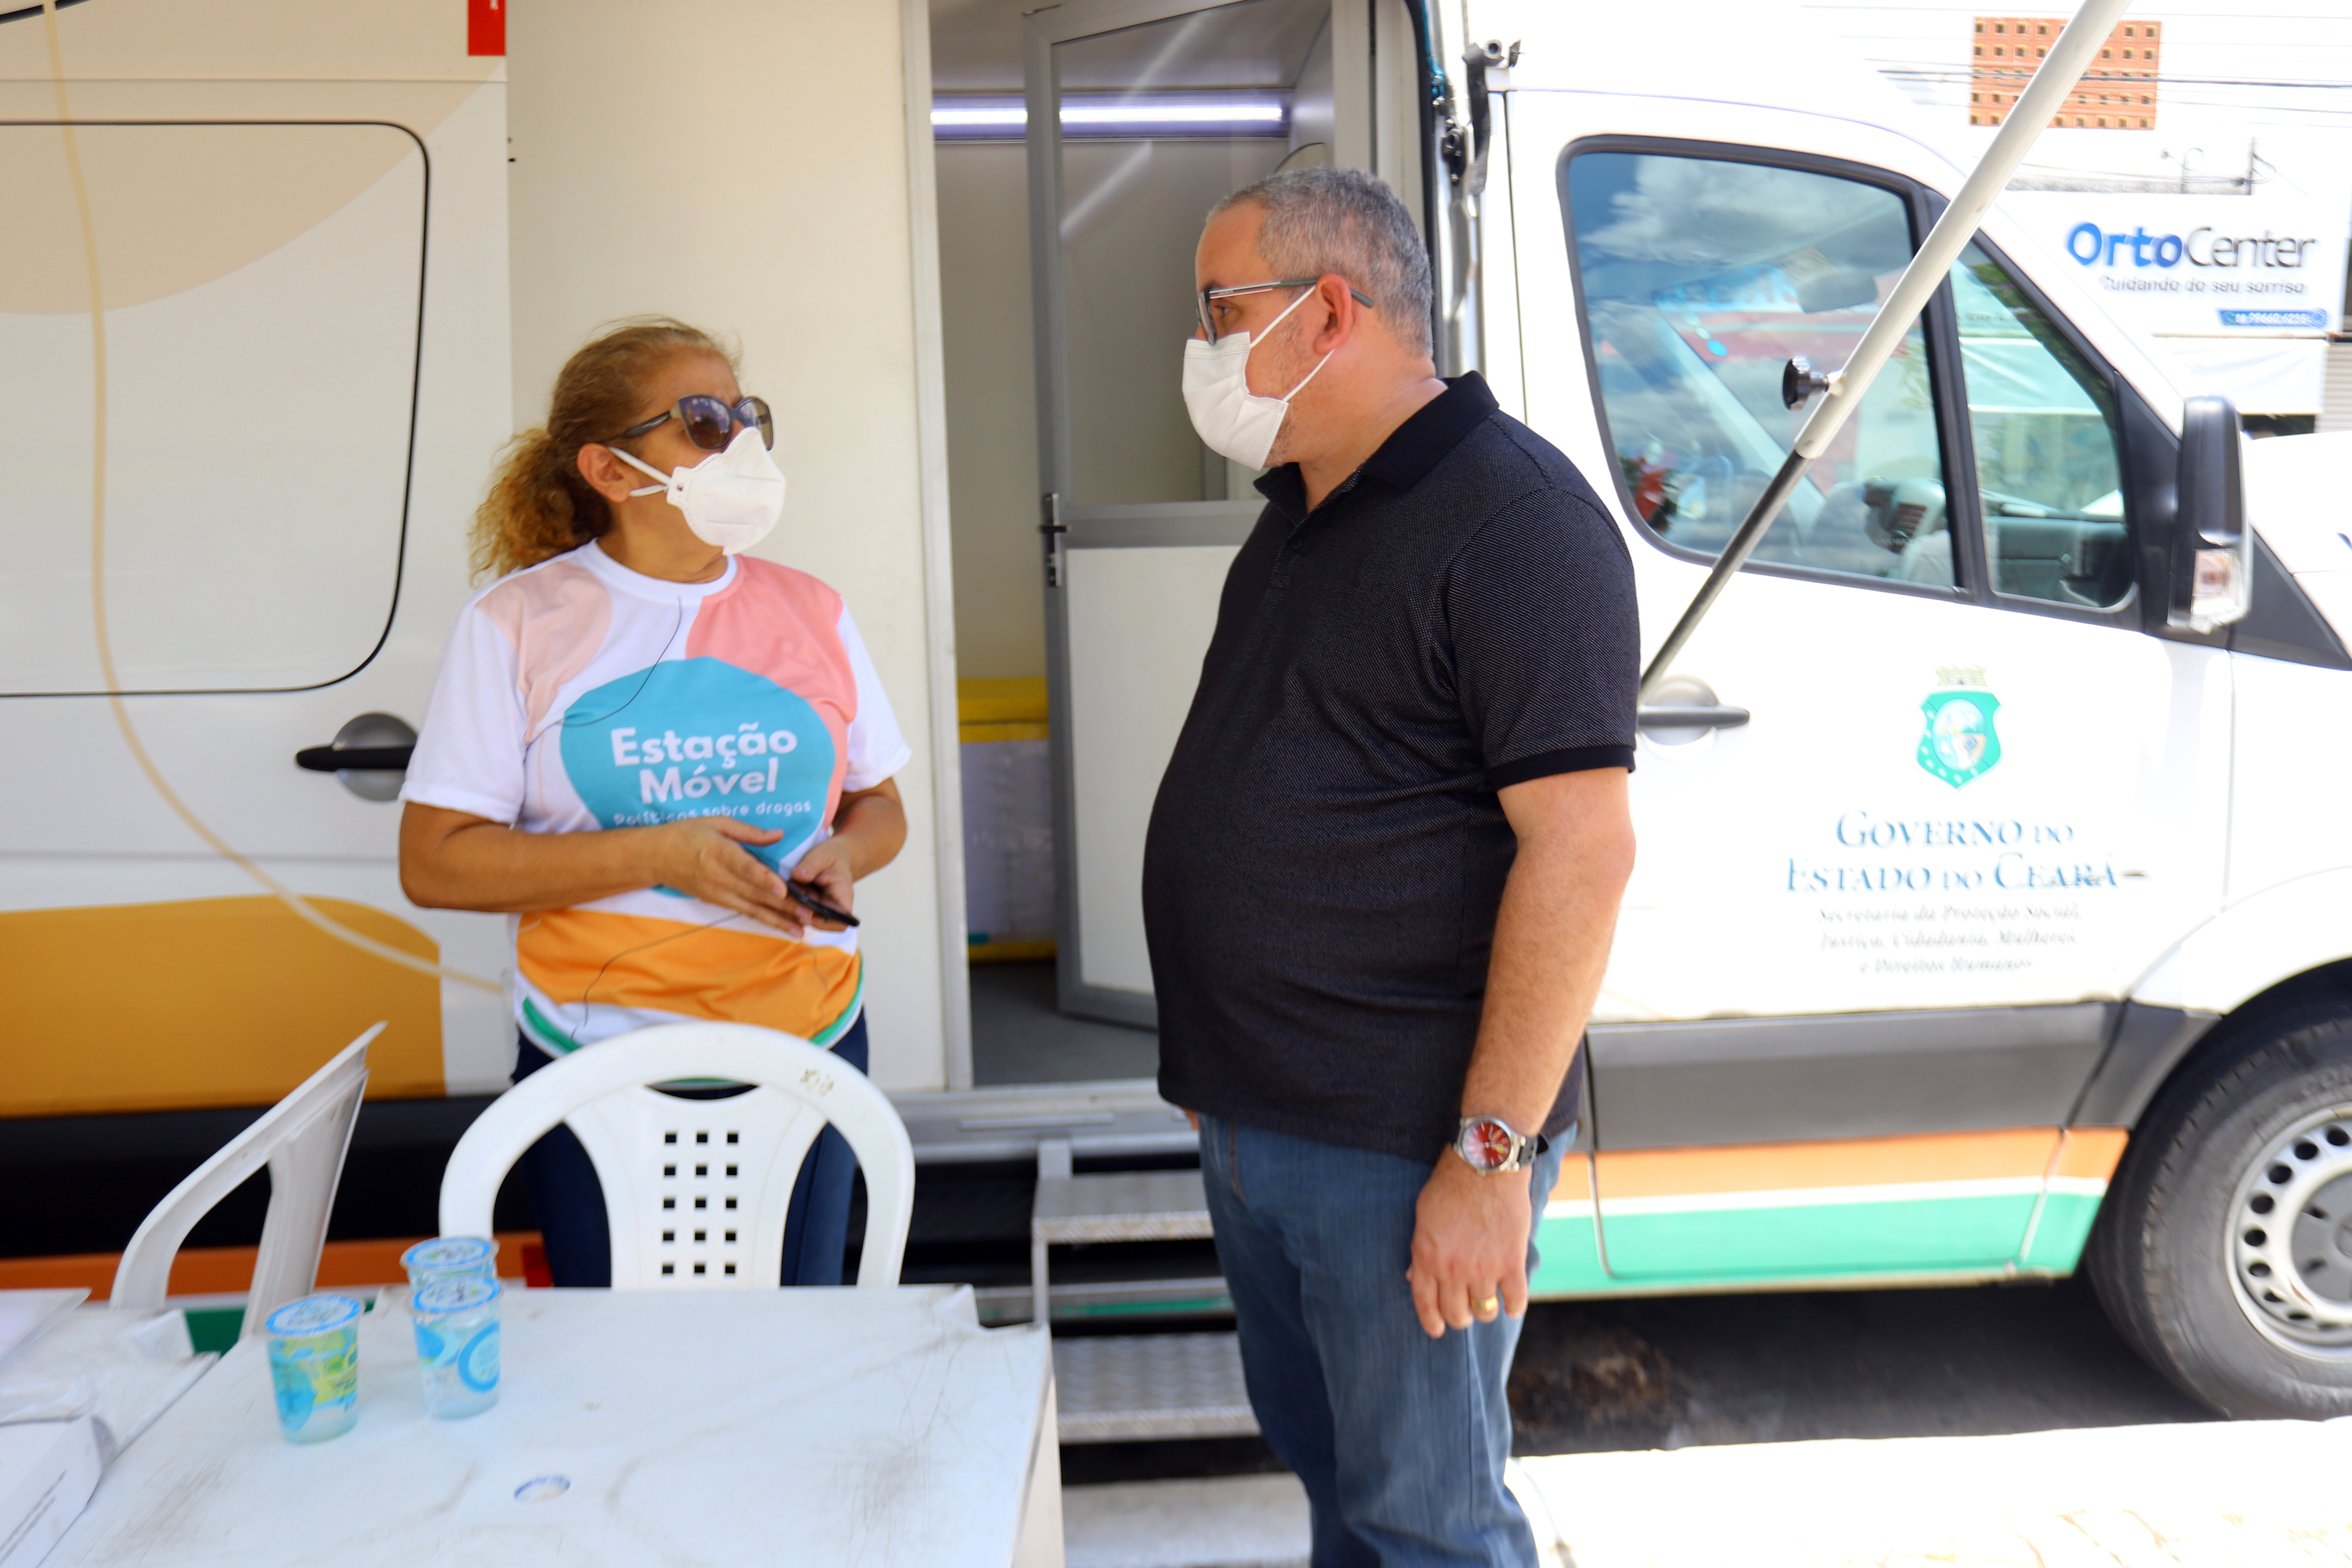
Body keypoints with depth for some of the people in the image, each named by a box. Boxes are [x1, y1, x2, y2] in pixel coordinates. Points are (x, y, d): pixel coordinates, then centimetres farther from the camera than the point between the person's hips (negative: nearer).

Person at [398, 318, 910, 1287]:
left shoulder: (810, 612, 8)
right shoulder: (520, 622, -3)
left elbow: (879, 806, 17)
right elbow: (432, 863, -7)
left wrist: (841, 852, -7)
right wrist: (657, 854, -16)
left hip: (806, 1051, 3)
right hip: (600, 1068, -2)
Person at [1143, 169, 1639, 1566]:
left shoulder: (1514, 520, -17)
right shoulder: (1303, 509, 12)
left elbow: (1582, 847, -22)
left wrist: (1490, 1152, -23)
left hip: (1399, 1152, -9)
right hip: (1254, 1121, 9)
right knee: (1322, 1455, 24)